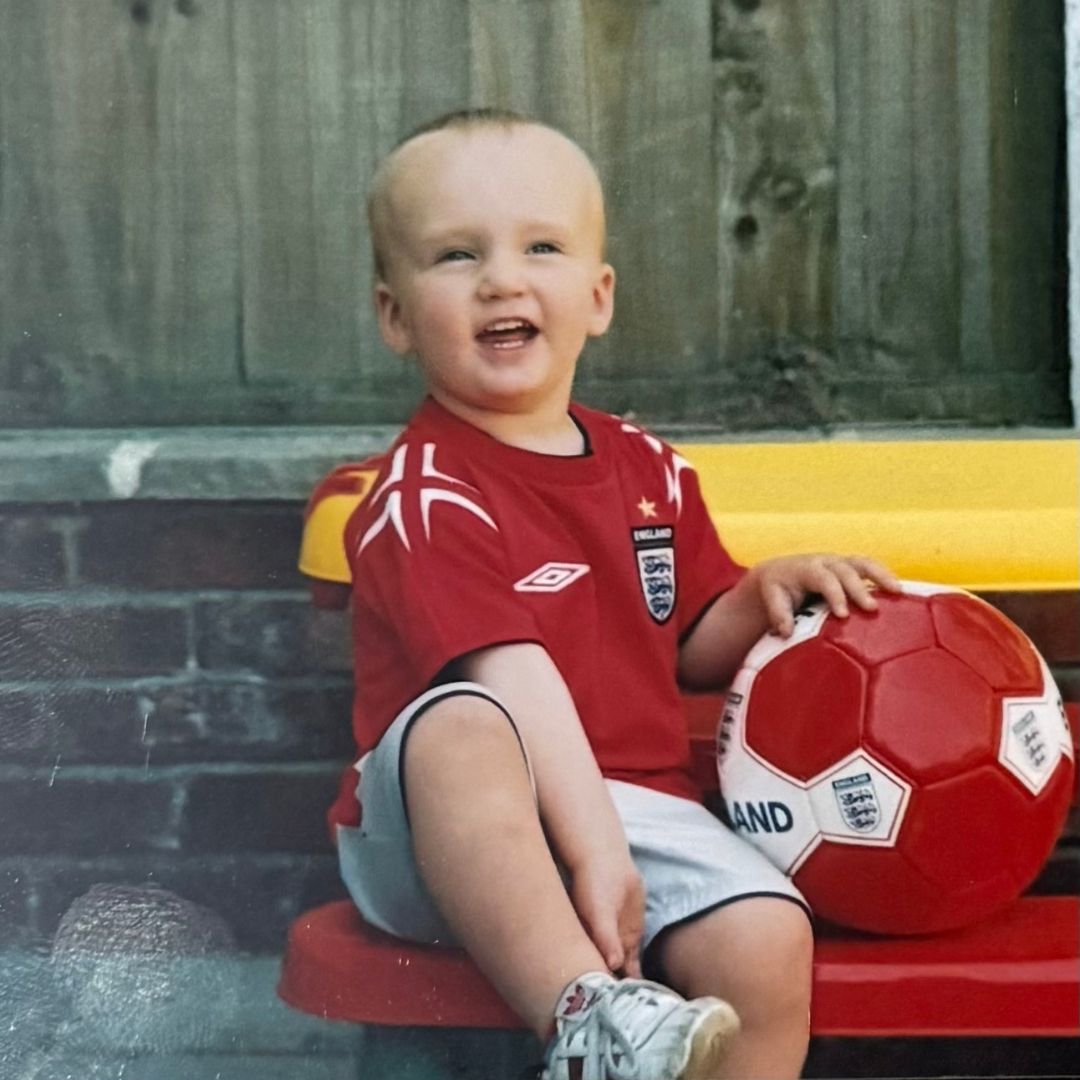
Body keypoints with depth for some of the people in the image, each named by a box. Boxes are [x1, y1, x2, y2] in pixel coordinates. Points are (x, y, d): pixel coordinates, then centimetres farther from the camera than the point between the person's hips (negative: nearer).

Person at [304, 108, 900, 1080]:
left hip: (637, 806, 5)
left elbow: (690, 650, 23)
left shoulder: (650, 471, 12)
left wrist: (762, 595, 2)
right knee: (459, 727, -39)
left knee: (768, 940, -23)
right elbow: (514, 678, -23)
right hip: (445, 843, -5)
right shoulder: (422, 499, -10)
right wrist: (592, 850, -32)